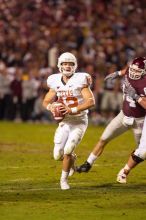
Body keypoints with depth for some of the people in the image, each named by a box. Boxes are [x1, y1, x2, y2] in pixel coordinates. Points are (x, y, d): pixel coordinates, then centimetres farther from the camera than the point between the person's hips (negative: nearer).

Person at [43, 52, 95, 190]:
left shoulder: (80, 80, -13)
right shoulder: (56, 82, 1)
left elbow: (91, 101, -21)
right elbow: (46, 101, 12)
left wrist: (73, 110, -29)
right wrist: (50, 107, -13)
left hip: (79, 122, -4)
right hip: (64, 122, 4)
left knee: (68, 151, -17)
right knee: (58, 155, -2)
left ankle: (64, 179, 3)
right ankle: (71, 159, 34)